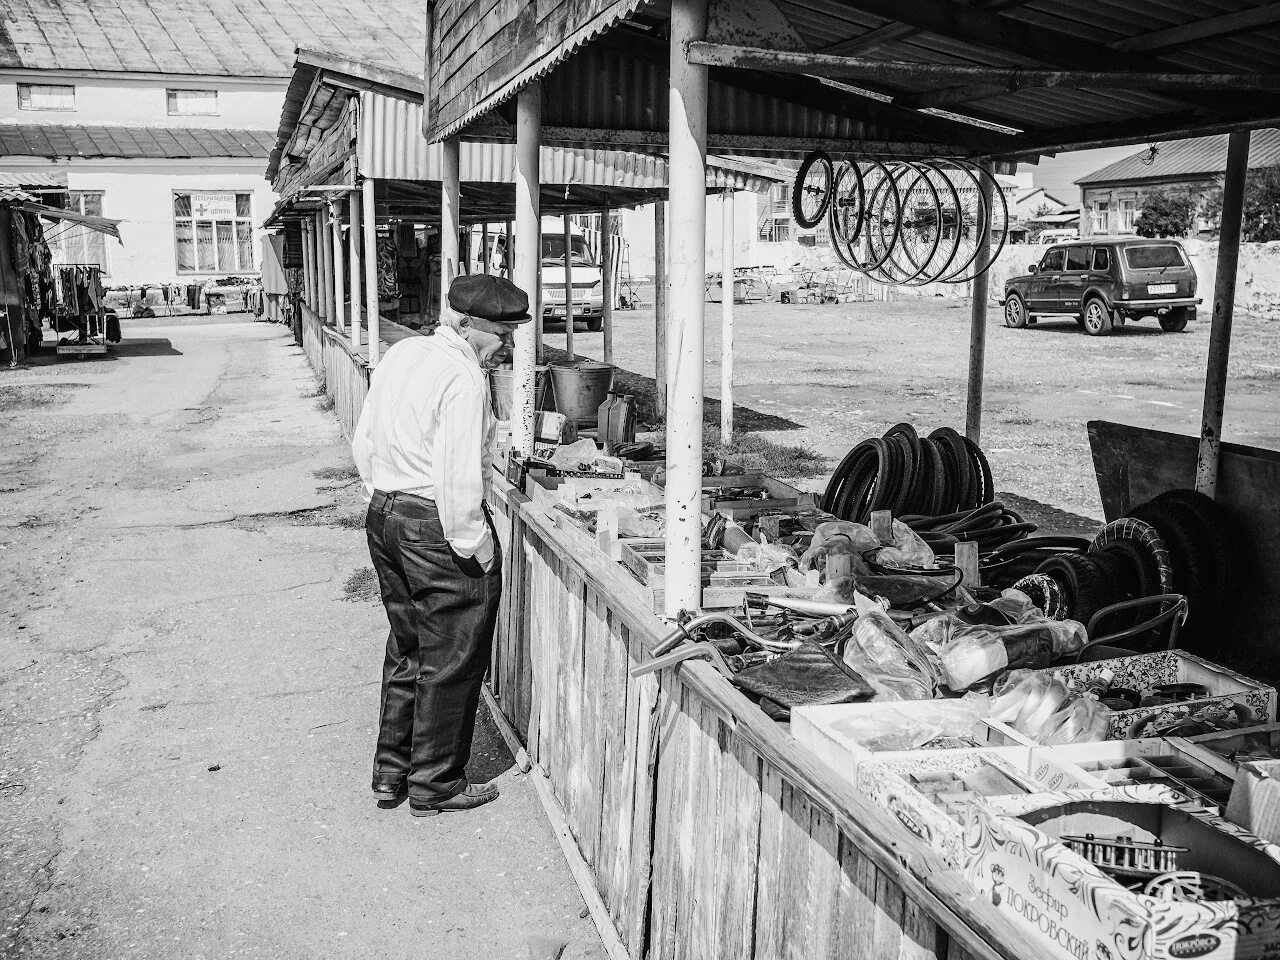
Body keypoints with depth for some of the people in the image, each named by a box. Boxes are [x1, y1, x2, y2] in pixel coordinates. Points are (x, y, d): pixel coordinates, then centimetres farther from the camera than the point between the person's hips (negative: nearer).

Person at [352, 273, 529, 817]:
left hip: (383, 514, 9)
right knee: (450, 663, 6)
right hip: (437, 527, -9)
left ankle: (391, 773, 32)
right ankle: (435, 786, 20)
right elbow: (460, 480, -23)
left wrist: (385, 498, 19)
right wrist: (477, 549, -16)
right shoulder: (463, 378, -19)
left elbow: (364, 442, 14)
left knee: (407, 649, 22)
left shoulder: (399, 354, 9)